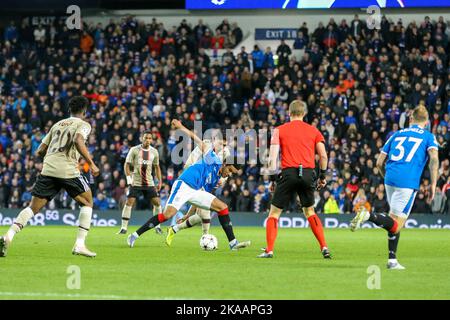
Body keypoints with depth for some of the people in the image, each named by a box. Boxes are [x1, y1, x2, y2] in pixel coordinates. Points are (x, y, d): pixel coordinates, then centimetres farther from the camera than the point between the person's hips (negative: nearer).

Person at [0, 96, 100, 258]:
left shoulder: (57, 124, 25)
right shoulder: (83, 124, 8)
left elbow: (40, 151, 23)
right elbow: (78, 141, -15)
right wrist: (91, 164, -13)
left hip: (48, 169, 5)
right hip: (68, 170, -5)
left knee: (33, 207, 8)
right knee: (87, 202, 14)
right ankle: (79, 244, 3)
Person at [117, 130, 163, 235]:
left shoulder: (154, 152, 5)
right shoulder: (134, 150, -5)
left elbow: (157, 167, 15)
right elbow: (127, 164, -2)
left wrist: (160, 182, 10)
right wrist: (129, 178, -14)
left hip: (149, 182, 3)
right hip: (136, 182, -3)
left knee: (157, 202, -4)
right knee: (129, 202, -12)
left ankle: (157, 226, 11)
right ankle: (124, 228, -8)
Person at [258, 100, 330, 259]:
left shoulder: (280, 130, 7)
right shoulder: (313, 130, 12)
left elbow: (273, 158, -1)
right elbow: (323, 155, 5)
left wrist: (273, 177, 2)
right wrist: (323, 176, 15)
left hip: (289, 173, -2)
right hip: (308, 173, 2)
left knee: (274, 212, 7)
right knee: (309, 211, 19)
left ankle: (269, 250, -3)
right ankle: (324, 247, 9)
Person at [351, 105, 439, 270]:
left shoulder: (396, 135, 21)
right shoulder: (428, 136, 10)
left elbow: (379, 162, 18)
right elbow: (434, 158, -9)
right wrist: (433, 183, -5)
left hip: (390, 178, 5)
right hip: (408, 182, -5)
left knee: (395, 221, 18)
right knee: (396, 225, -6)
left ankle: (392, 260, 12)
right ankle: (369, 216, -31)